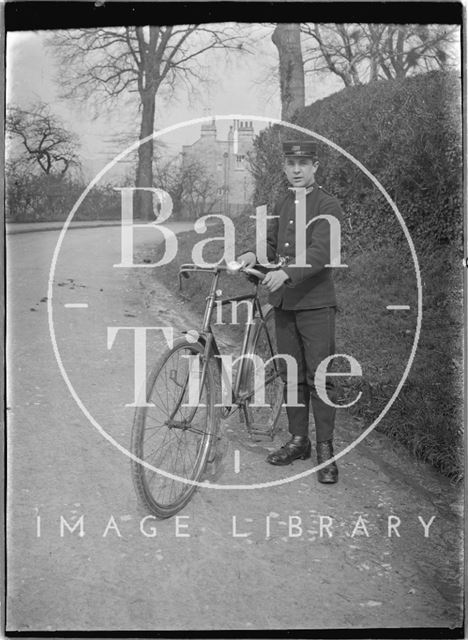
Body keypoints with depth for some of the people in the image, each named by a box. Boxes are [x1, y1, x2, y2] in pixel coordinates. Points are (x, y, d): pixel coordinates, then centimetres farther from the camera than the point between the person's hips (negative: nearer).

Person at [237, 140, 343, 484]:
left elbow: (321, 252, -19)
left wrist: (286, 273, -33)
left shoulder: (328, 206, -7)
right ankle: (298, 440, 23)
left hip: (315, 303, -6)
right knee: (291, 375, 11)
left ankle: (325, 449, 5)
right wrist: (254, 255, -7)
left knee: (319, 376, -4)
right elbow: (272, 244, 15)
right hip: (283, 301, 6)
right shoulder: (282, 205, 16)